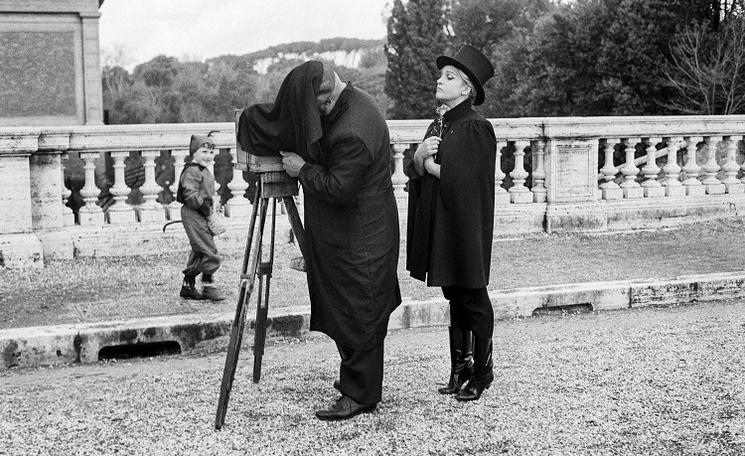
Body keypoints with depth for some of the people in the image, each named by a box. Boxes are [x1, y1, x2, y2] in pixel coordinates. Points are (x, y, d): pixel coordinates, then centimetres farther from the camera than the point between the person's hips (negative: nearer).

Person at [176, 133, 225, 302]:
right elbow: (190, 195, -22)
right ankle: (208, 286, -6)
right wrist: (205, 206, -22)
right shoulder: (192, 172, -14)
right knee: (208, 251, -12)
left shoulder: (206, 172, 18)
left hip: (202, 215, 10)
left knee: (198, 252, 13)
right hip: (193, 215, -10)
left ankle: (188, 286, 21)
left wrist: (213, 211, 15)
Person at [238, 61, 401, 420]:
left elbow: (337, 189, -25)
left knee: (357, 315, -1)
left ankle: (360, 394, 9)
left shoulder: (352, 134, -27)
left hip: (359, 240, -10)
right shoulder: (349, 103, 4)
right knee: (346, 311, 18)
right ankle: (356, 379, 32)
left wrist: (303, 169, -12)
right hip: (343, 235, 10)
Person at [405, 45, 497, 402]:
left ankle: (481, 371, 14)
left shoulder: (476, 129, -13)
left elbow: (466, 178, -22)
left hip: (466, 230, -8)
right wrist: (419, 157, -11)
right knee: (455, 299, 14)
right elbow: (415, 172, 10)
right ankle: (460, 369, 23)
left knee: (473, 299, 3)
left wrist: (432, 165, -9)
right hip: (439, 228, 8)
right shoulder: (437, 126, 12)